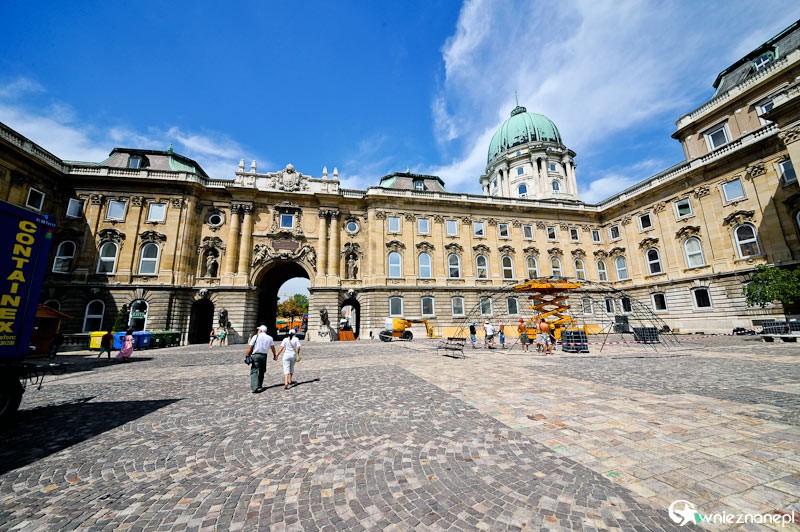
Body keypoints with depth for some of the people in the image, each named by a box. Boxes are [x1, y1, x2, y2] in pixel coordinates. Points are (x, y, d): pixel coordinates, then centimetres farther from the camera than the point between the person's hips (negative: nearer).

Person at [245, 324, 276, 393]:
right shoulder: (269, 338, 7)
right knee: (261, 372, 17)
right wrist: (274, 355, 23)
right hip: (264, 356, 4)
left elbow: (250, 347, -7)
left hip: (255, 355, -4)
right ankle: (259, 386, 25)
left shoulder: (255, 337, -4)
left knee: (254, 372, -4)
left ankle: (255, 387, -14)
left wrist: (246, 356, 0)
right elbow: (273, 347, 11)